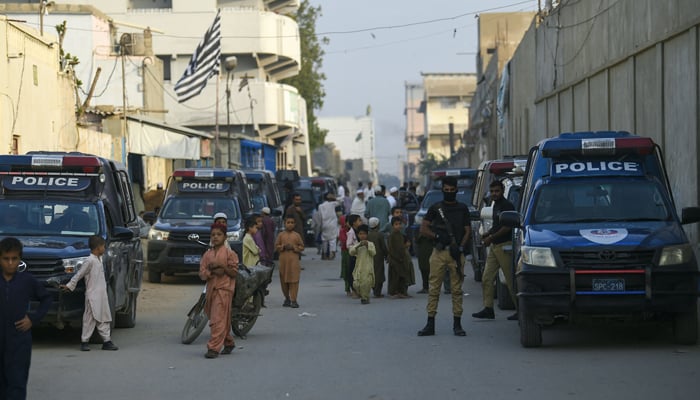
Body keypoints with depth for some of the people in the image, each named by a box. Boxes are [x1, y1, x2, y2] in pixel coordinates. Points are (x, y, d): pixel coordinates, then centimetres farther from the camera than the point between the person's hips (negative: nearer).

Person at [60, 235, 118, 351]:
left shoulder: (98, 260, 15)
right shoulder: (90, 261, -12)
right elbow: (79, 275, -10)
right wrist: (69, 286, -9)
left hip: (101, 296, 8)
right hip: (93, 295, -8)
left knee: (104, 319, 7)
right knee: (90, 319, -4)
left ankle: (107, 341, 9)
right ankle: (84, 341, 1)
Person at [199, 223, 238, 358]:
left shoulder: (230, 253, -1)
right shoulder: (207, 254, 12)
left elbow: (234, 273, -4)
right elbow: (202, 274, 6)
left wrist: (222, 267, -17)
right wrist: (212, 271, -11)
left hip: (224, 289, -6)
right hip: (211, 288, 6)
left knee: (218, 320, -13)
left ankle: (213, 348, -16)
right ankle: (229, 342, 30)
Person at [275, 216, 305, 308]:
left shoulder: (297, 235, 4)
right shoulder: (281, 235, 6)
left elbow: (302, 247, 5)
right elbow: (276, 246, 7)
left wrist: (293, 247, -10)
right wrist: (283, 247, -10)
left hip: (294, 260, -2)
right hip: (283, 260, 2)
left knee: (294, 280, -6)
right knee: (284, 280, 6)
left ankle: (293, 300, -5)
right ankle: (287, 298, 22)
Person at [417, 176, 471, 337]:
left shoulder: (462, 209, 12)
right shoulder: (435, 208, 9)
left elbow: (468, 230, 8)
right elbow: (423, 228, 6)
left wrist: (461, 247, -7)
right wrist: (438, 236, -8)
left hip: (456, 252, 0)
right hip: (439, 252, 0)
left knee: (457, 289, 0)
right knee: (433, 288, -2)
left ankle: (457, 324, 4)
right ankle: (430, 324, 1)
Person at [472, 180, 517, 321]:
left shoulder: (507, 206, -11)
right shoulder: (496, 205, 18)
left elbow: (507, 227, -19)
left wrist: (491, 237, -14)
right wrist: (487, 234, 10)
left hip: (504, 246, -10)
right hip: (494, 246, 10)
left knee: (511, 280, -5)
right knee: (486, 278, 5)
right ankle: (488, 309, 6)